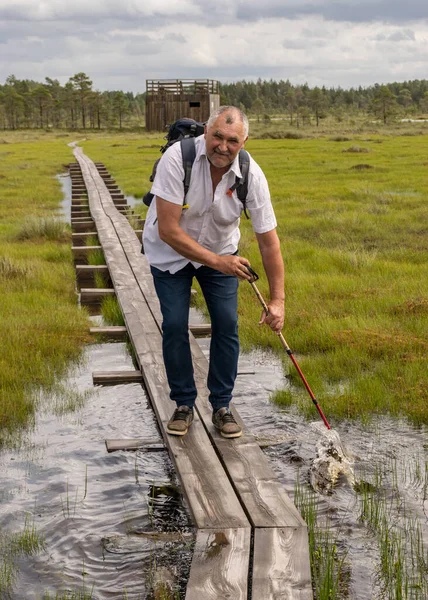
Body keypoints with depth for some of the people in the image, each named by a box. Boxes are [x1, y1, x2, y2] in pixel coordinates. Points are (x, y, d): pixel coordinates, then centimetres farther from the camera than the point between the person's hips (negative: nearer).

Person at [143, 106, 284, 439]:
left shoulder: (251, 174, -23)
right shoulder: (177, 158, -32)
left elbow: (269, 240, -18)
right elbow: (168, 229, -32)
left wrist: (277, 300, -20)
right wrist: (216, 262, -33)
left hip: (220, 250, 2)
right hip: (171, 251, -2)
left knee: (227, 325, -5)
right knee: (174, 326, -8)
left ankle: (222, 406, 11)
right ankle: (184, 405, 10)